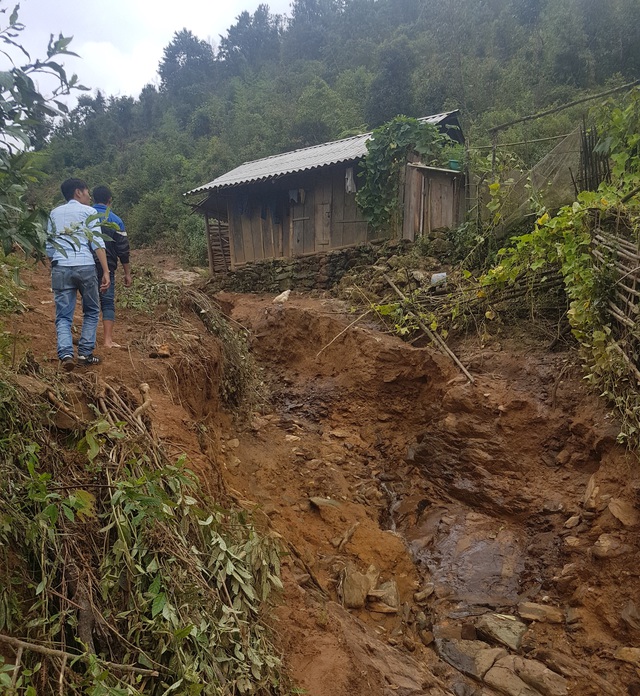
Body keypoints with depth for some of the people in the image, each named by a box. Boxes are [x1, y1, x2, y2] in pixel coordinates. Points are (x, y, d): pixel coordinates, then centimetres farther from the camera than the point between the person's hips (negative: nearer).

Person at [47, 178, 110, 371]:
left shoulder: (54, 213, 19)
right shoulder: (88, 211, 7)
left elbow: (49, 246, 18)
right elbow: (97, 243, -5)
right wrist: (106, 272, -8)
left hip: (60, 268, 3)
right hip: (85, 267, -3)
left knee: (63, 316, 6)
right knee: (91, 311, 14)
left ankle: (66, 354, -12)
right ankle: (85, 353, 10)